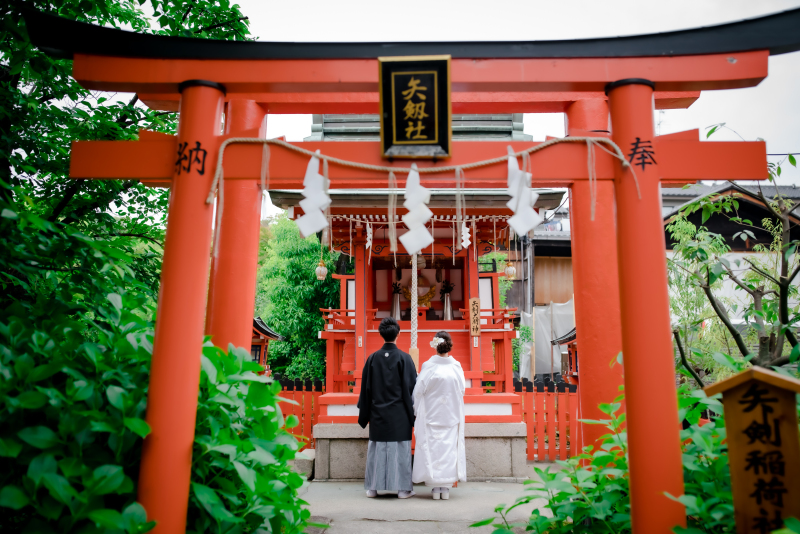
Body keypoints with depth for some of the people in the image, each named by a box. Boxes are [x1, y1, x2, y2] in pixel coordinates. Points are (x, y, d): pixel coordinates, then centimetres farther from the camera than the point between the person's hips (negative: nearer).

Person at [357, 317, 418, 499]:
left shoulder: (372, 358, -1)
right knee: (400, 449, 4)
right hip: (399, 415, -3)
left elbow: (366, 388, 5)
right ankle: (403, 488, 9)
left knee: (376, 448, 10)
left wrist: (365, 414, 14)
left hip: (378, 413, 3)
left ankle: (373, 487, 16)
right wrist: (412, 412, 3)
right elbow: (411, 386, -7)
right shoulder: (404, 358, -8)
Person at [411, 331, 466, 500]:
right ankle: (446, 487, 12)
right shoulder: (456, 367, -7)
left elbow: (418, 391, -6)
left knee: (432, 448, 6)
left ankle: (435, 487, 9)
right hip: (451, 416, 2)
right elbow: (462, 390, 3)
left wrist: (418, 412, 9)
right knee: (449, 448, 9)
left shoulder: (428, 367, -11)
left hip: (431, 415, -1)